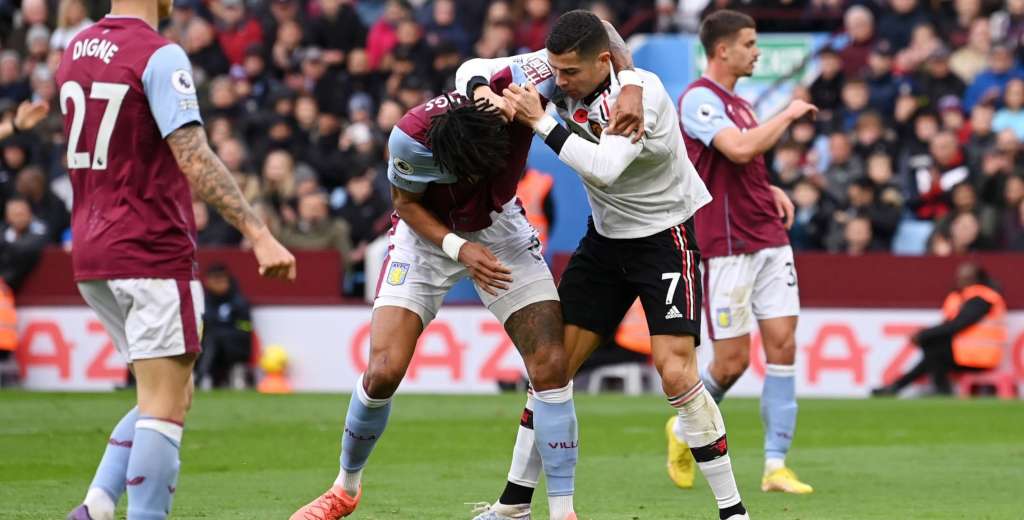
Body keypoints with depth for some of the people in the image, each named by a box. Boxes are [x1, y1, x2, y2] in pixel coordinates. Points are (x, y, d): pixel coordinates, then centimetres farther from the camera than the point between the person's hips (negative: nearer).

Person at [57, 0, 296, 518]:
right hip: (153, 253, -8)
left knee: (170, 397, 16)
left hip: (90, 257, 8)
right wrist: (258, 233, -24)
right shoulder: (159, 56, -13)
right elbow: (194, 160, -21)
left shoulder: (75, 50, 11)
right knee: (165, 405, -4)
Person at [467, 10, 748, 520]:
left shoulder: (641, 91, -26)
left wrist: (542, 121, -35)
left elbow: (604, 168, -37)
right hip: (606, 236, 6)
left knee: (675, 371, -17)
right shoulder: (558, 68, -9)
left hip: (666, 234, -6)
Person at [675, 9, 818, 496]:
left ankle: (776, 466, -1)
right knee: (732, 360, -4)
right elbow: (739, 150, -26)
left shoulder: (738, 104, 18)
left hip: (770, 239, 8)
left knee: (783, 345, -2)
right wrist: (789, 114, -14)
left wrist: (771, 191, 10)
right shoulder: (698, 98, -11)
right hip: (728, 247, -8)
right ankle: (684, 431, 24)